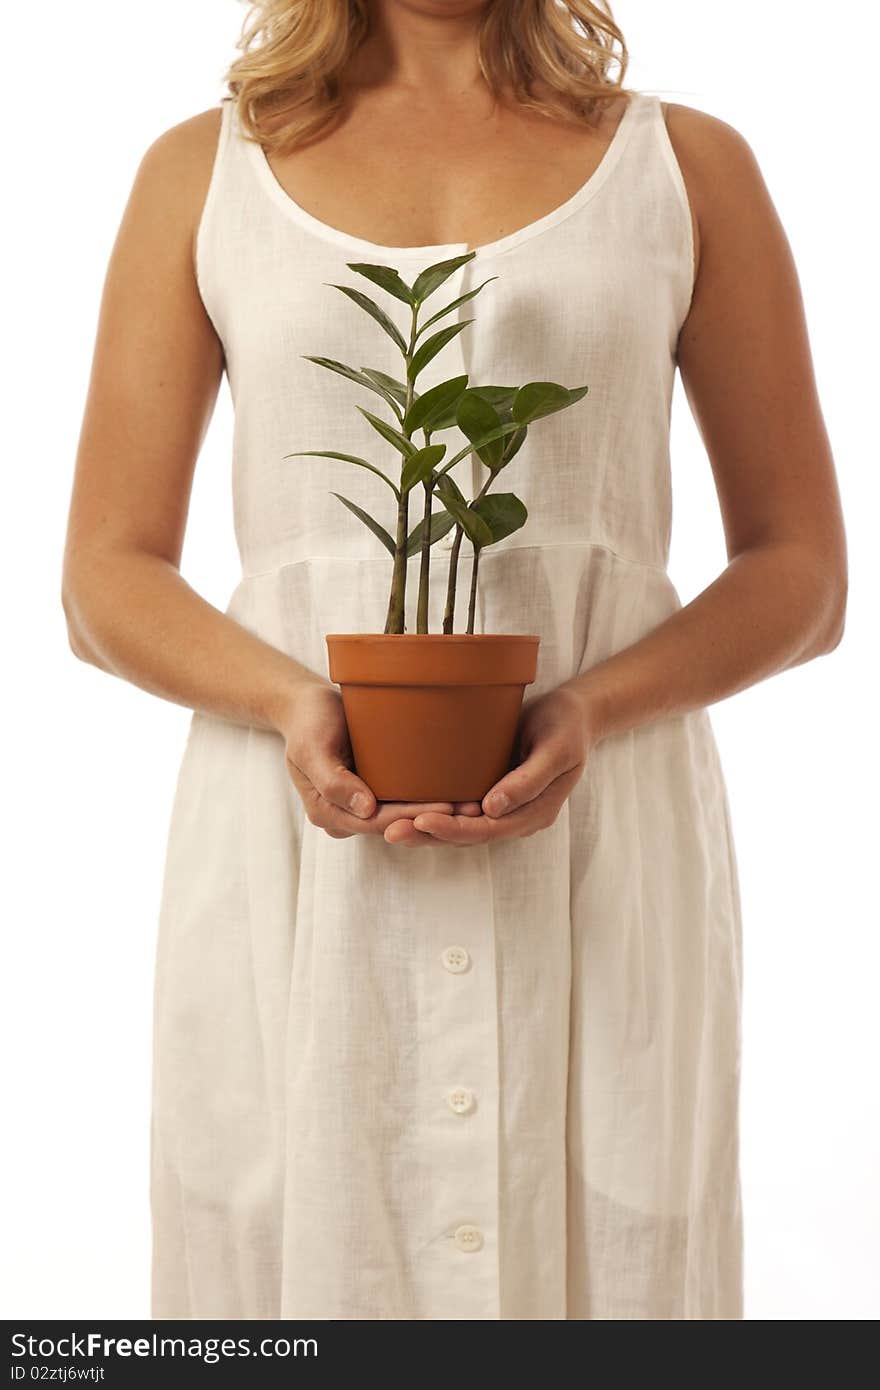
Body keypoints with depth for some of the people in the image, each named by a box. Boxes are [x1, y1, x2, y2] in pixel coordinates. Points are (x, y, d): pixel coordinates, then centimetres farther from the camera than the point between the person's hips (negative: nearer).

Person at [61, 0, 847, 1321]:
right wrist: (293, 700, -12)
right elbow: (107, 582, 7)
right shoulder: (202, 171, 11)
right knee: (296, 1253, 1)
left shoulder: (691, 166, 10)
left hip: (600, 846, 0)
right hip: (296, 858, 0)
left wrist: (597, 706, -11)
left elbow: (805, 572, 7)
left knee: (598, 1257, 0)